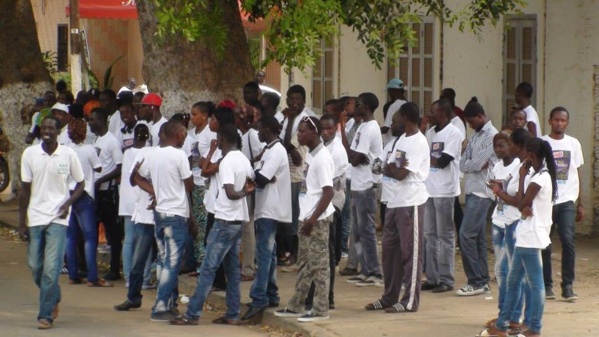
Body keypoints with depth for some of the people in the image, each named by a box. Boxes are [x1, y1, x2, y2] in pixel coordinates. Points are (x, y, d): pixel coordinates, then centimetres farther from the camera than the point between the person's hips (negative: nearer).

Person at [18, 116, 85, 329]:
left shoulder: (68, 154, -2)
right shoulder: (29, 154, 1)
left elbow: (80, 184, 8)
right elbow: (25, 189, 6)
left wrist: (68, 203, -11)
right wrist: (21, 223, 4)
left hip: (58, 218, -3)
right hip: (34, 218, 3)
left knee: (51, 268, -10)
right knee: (35, 266, 8)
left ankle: (46, 315, -5)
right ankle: (54, 300, 34)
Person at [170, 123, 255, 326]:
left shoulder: (227, 162, -16)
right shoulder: (244, 160, 9)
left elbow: (230, 193, -24)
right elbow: (252, 184, 23)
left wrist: (242, 193, -7)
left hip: (225, 220, -9)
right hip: (239, 220, 9)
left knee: (208, 269, -8)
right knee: (233, 268, 11)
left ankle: (192, 314, -8)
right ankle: (233, 314, 11)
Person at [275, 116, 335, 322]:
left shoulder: (322, 158, -16)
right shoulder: (310, 155, 12)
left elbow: (328, 192, -20)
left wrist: (313, 219, -22)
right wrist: (306, 218, 14)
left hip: (318, 219, -9)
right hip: (307, 217, 9)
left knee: (318, 264, -4)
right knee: (304, 263, 14)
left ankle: (321, 309, 0)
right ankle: (296, 306, 20)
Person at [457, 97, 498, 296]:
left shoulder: (492, 135, -12)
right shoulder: (476, 136, 15)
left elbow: (477, 163, -18)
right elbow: (463, 165, 9)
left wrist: (470, 164, 2)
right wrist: (476, 164, -9)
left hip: (481, 192, -9)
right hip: (471, 190, 9)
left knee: (466, 234, -12)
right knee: (477, 236, 10)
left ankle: (476, 282, -8)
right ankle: (483, 280, 14)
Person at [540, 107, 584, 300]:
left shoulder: (573, 144, 10)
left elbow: (577, 175, 14)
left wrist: (580, 204, 12)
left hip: (567, 201, 1)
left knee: (568, 240, -13)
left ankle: (568, 285, -7)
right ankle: (546, 285, 12)